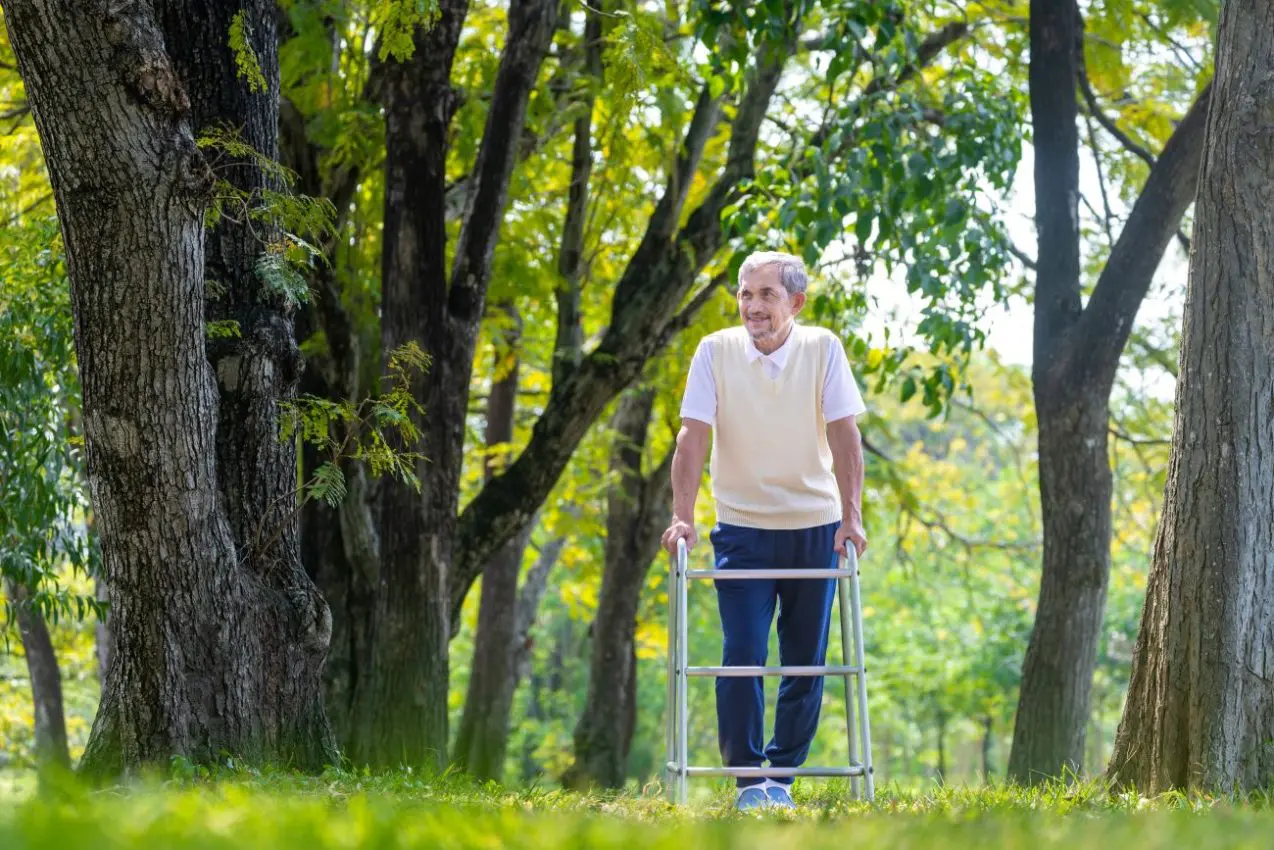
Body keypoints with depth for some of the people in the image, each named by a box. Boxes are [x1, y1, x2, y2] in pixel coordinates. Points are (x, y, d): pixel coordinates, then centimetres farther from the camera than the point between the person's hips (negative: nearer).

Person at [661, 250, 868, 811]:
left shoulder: (822, 349, -7)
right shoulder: (716, 351, -7)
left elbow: (844, 435, -11)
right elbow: (692, 436, -11)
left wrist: (851, 517, -20)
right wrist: (682, 517, -21)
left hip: (814, 527, 1)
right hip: (741, 527, -1)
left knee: (806, 660, 4)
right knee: (742, 656, -8)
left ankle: (783, 775, 15)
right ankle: (747, 779, -1)